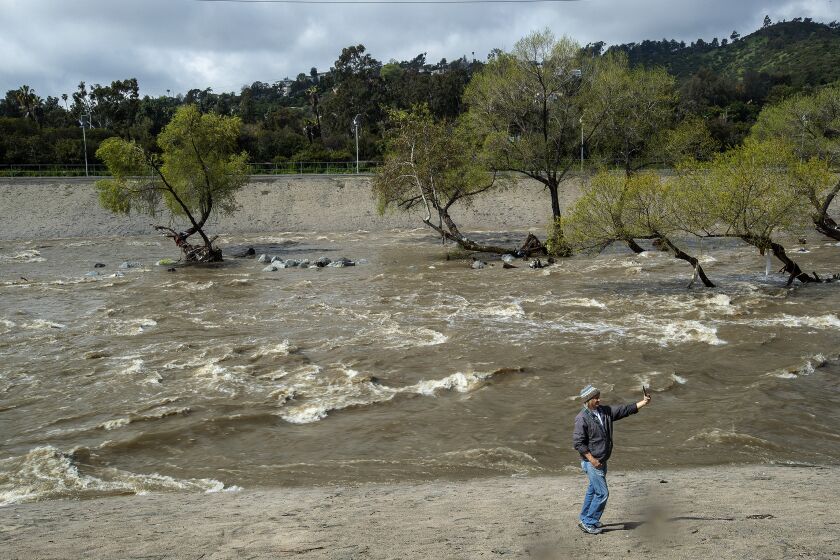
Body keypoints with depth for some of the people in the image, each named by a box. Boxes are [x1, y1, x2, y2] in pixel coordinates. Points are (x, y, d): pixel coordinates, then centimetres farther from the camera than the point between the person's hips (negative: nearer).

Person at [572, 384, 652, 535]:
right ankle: (588, 522, 6)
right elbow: (578, 443, -21)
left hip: (602, 460, 8)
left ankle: (585, 519, 34)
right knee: (602, 493, -6)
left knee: (593, 490, 19)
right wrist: (592, 460, -21)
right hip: (591, 462, -8)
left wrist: (644, 402, -6)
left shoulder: (605, 411, 3)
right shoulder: (582, 418, -19)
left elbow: (625, 409, 3)